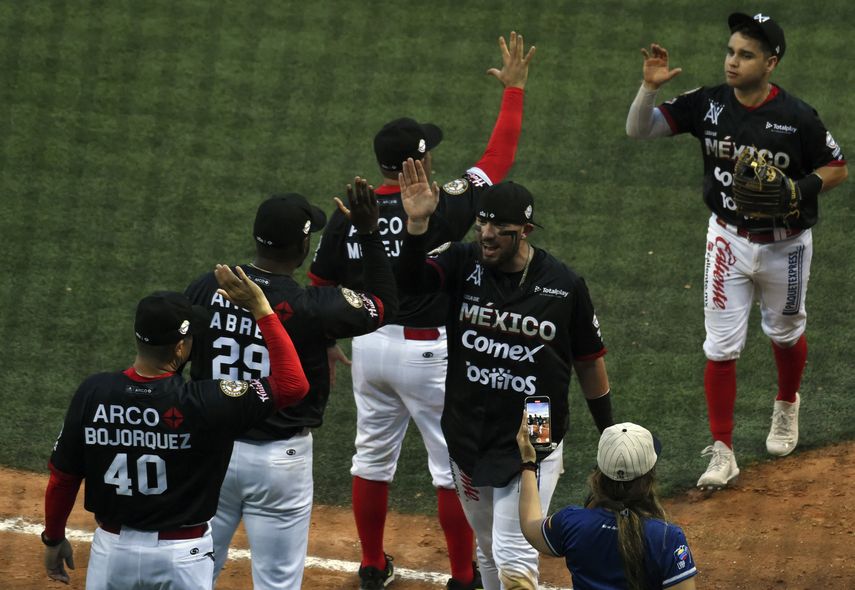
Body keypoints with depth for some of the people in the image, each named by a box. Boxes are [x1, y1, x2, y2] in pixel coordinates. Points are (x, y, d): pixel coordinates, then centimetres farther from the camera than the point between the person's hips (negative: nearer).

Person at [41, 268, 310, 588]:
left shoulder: (92, 393, -12)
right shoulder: (204, 403, -21)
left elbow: (62, 478, -2)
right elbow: (293, 384, -16)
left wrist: (53, 538, 15)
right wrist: (260, 308, -13)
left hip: (112, 549, 3)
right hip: (182, 554, -2)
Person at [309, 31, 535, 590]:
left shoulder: (347, 216, -5)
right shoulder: (439, 209, -19)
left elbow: (320, 287, 4)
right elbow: (499, 157, -11)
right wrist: (514, 89, -1)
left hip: (368, 346, 5)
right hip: (426, 350, -5)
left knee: (373, 456, 19)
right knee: (456, 461, 6)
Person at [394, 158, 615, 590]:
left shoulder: (564, 286, -9)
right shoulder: (462, 264, -6)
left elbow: (589, 361, 2)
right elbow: (409, 282, -25)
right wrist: (417, 225, -42)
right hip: (468, 439, 3)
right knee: (488, 551, 19)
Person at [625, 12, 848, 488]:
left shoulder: (796, 117, -19)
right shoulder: (708, 105, -11)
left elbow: (837, 169, -8)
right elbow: (639, 129, -11)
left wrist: (796, 191, -25)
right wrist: (650, 86, -28)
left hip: (785, 244, -1)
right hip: (730, 240, 1)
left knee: (785, 332, 20)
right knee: (722, 345, -2)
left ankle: (787, 406, 51)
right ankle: (723, 453, 4)